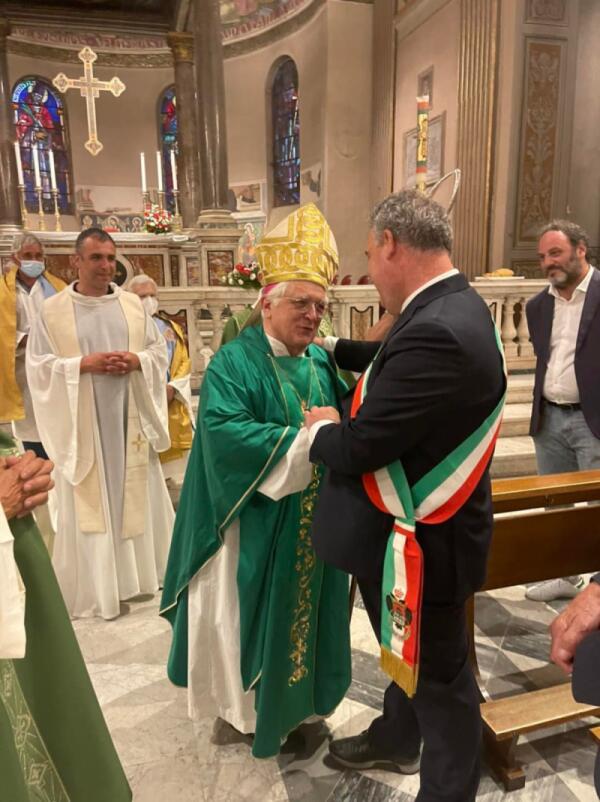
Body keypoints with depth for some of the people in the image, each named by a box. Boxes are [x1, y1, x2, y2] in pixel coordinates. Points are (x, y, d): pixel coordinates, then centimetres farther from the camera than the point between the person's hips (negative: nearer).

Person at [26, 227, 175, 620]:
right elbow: (38, 365, -4)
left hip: (130, 418, 3)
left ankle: (143, 568, 29)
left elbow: (160, 349, 9)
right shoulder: (52, 310, -1)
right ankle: (95, 584, 17)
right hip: (82, 423, -3)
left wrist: (137, 360, -12)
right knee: (90, 501, 3)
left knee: (138, 493, 11)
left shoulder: (133, 304, 7)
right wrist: (83, 364, -17)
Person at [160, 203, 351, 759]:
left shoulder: (322, 363, 6)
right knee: (253, 614, 10)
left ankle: (293, 698, 41)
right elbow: (224, 431, -28)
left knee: (304, 610, 20)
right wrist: (305, 437, -28)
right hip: (256, 525, -6)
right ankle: (244, 701, 34)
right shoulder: (234, 362, -14)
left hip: (313, 524, 6)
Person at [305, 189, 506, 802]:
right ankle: (395, 741, 56)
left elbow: (356, 449, -29)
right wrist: (334, 349, 23)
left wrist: (323, 426, -8)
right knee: (407, 654, 30)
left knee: (437, 671, 15)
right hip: (412, 527, 10)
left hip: (421, 541, -10)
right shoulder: (451, 306, 1)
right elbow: (397, 363, 21)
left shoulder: (436, 331, -32)